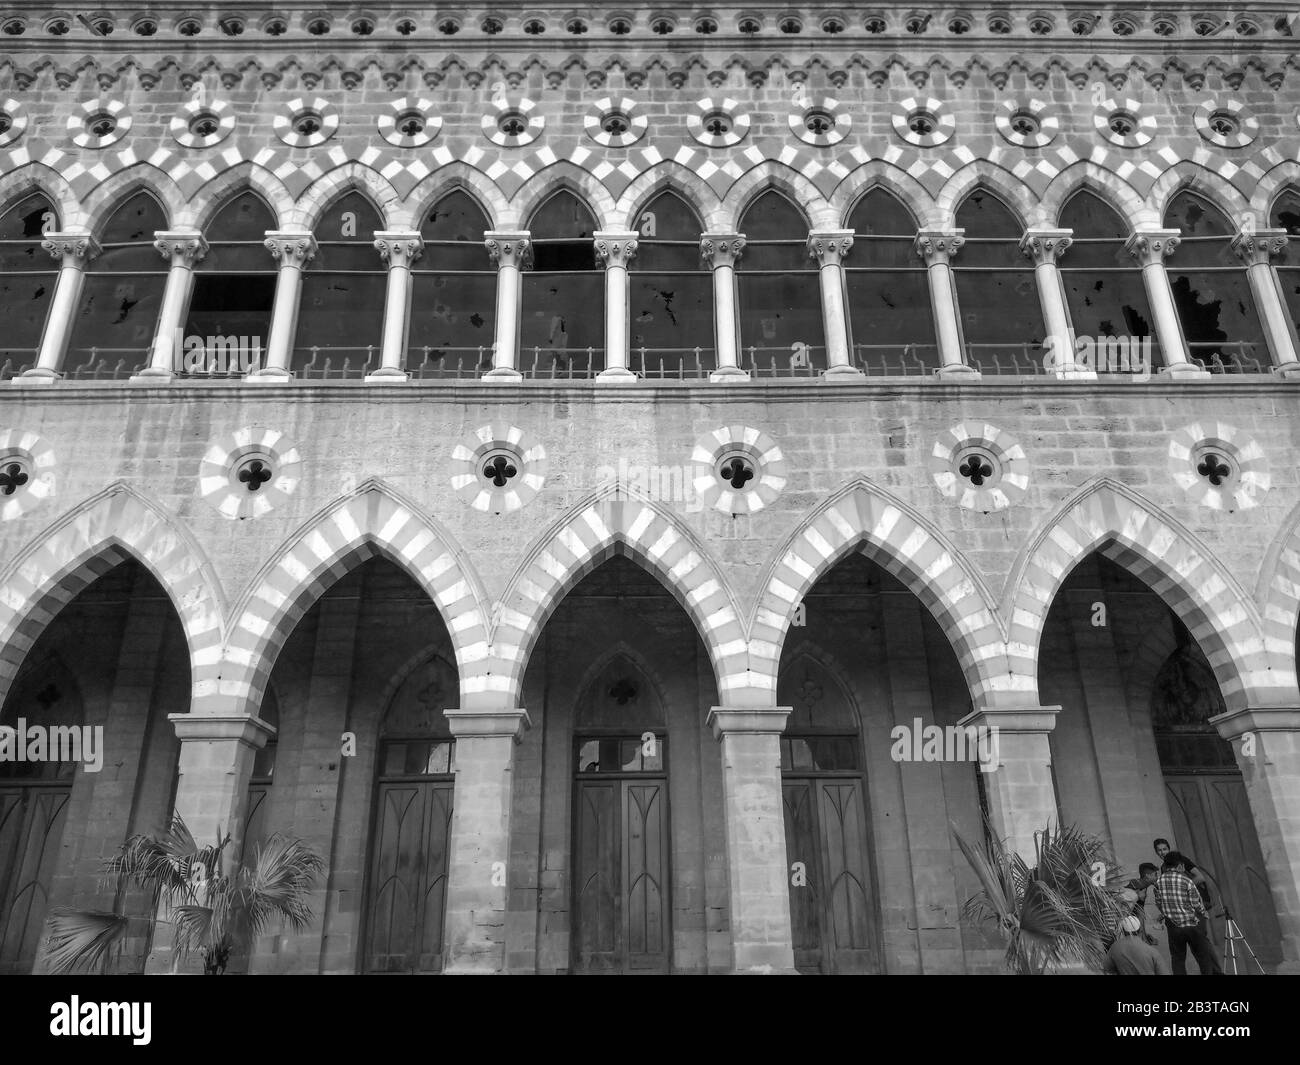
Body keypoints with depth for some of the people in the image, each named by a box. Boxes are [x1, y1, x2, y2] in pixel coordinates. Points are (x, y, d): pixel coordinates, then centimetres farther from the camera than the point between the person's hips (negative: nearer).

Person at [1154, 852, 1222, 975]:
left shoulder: (1159, 881, -3)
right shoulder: (1187, 881, -12)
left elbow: (1158, 902, 4)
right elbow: (1196, 904, -9)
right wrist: (1204, 914, 12)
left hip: (1173, 926, 2)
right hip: (1193, 924, -2)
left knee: (1177, 959, 11)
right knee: (1204, 956, 14)